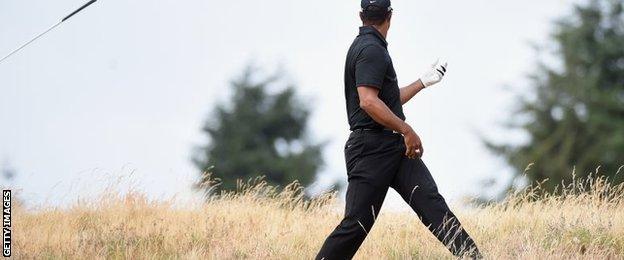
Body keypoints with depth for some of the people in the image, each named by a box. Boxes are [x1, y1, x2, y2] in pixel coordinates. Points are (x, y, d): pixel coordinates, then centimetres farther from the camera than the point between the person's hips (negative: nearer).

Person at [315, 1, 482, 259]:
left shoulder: (365, 46, 21)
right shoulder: (371, 49, -11)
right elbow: (368, 102, -23)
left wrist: (424, 81, 37)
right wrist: (407, 131, -21)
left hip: (393, 146, 9)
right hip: (371, 148, -9)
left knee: (430, 202, -7)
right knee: (357, 223, -9)